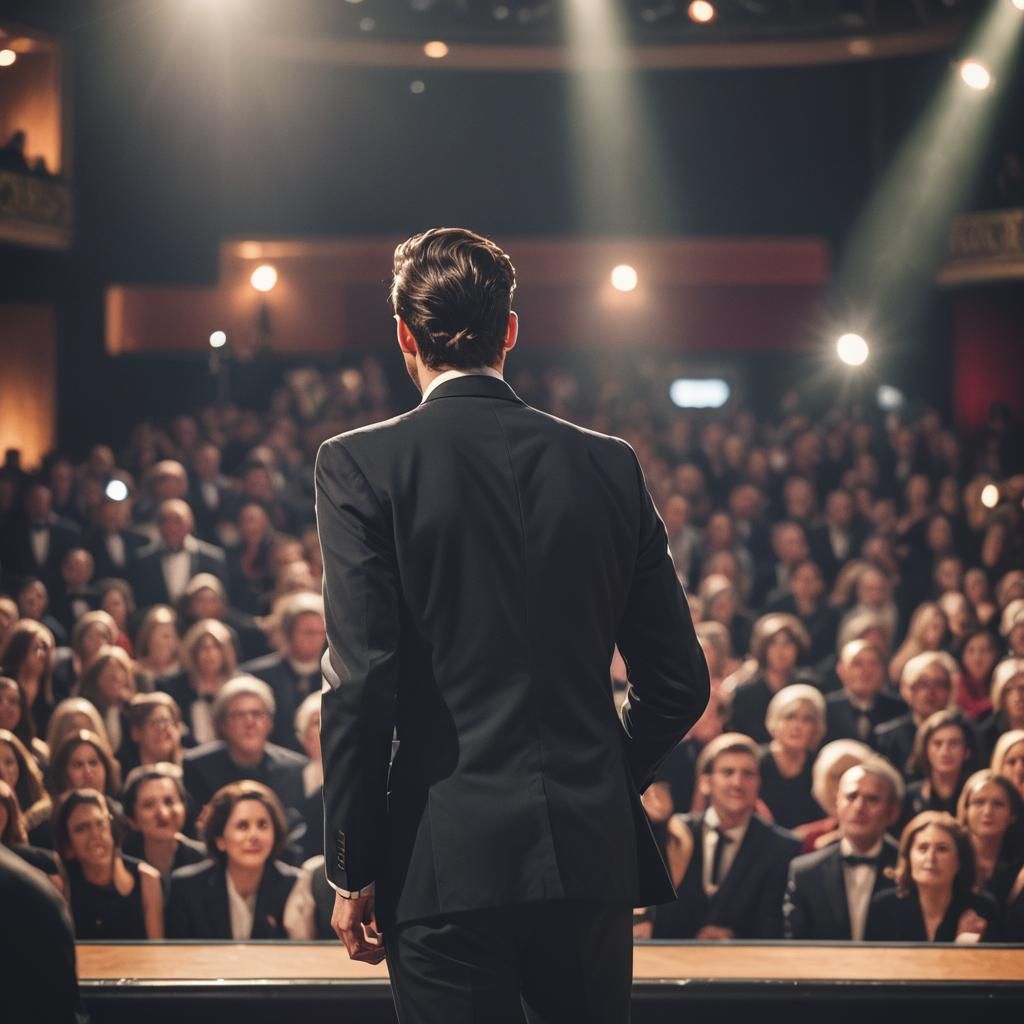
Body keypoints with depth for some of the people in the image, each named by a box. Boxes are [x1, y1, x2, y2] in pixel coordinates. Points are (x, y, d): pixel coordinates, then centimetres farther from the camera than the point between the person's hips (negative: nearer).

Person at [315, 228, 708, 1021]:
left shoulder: (361, 465, -4)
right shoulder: (610, 466, 6)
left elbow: (360, 684, -11)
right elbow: (680, 681, 8)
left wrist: (353, 870, -3)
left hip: (450, 864, -3)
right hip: (594, 857, 4)